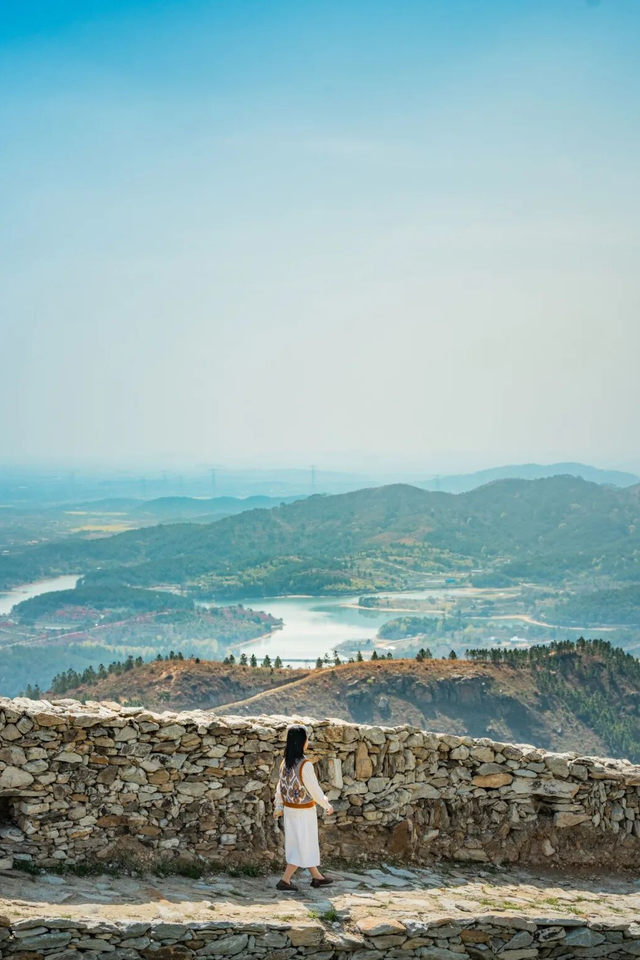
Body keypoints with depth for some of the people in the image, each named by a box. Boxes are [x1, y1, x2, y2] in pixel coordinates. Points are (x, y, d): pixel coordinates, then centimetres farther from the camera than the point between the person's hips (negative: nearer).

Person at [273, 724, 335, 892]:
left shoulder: (285, 763, -1)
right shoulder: (305, 765, -23)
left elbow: (280, 786, 7)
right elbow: (314, 790, -17)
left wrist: (278, 806, 18)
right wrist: (327, 806, -3)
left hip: (289, 809, 8)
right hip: (304, 811, -8)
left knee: (308, 844, 19)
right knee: (303, 847, 5)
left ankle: (316, 877, 31)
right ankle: (284, 881, 4)